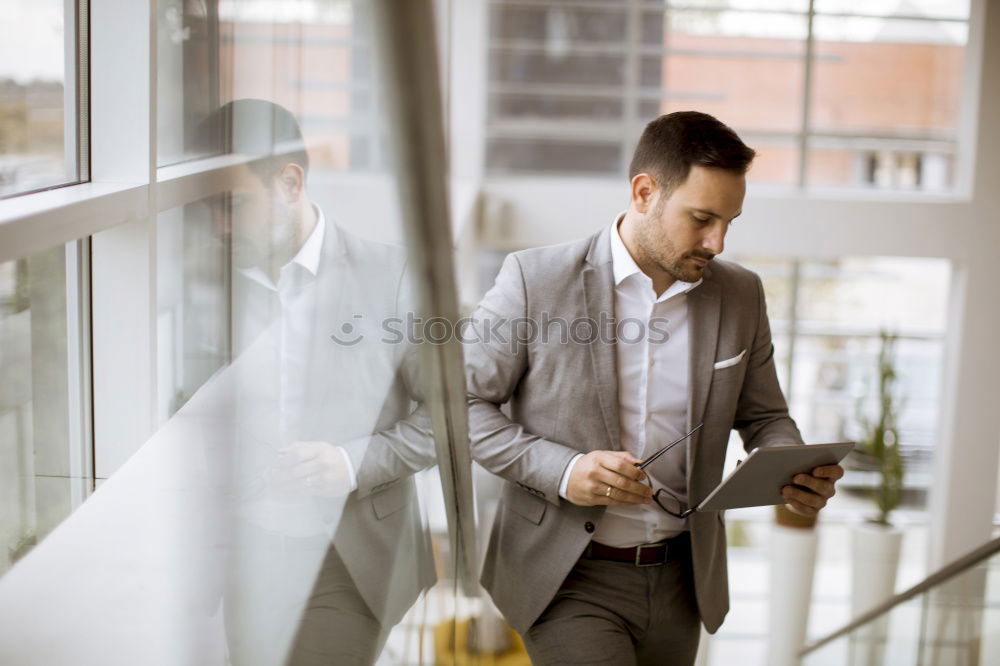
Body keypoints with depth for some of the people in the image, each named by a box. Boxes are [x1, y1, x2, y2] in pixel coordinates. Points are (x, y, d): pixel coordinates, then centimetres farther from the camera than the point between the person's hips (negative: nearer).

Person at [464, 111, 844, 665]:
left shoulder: (740, 296, 2)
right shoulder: (535, 279, -11)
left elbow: (763, 417, 13)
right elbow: (461, 401, -7)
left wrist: (796, 475, -10)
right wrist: (562, 471, -20)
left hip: (682, 578, 5)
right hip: (569, 578, -4)